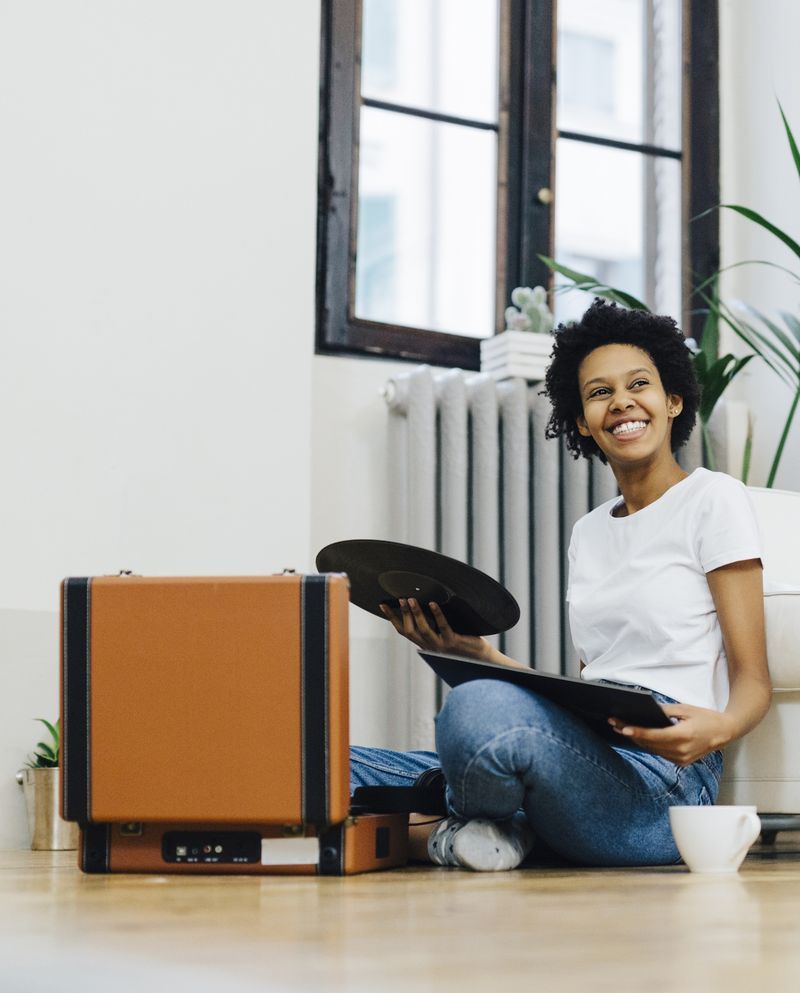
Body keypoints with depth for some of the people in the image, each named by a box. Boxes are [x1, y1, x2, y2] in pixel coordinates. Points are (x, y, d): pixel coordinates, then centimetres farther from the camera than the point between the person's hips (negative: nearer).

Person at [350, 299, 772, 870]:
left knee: (481, 711, -36)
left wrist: (718, 728, -24)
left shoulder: (714, 499, 4)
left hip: (664, 780, -5)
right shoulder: (589, 531, 24)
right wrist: (475, 654, 8)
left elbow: (753, 681, -1)